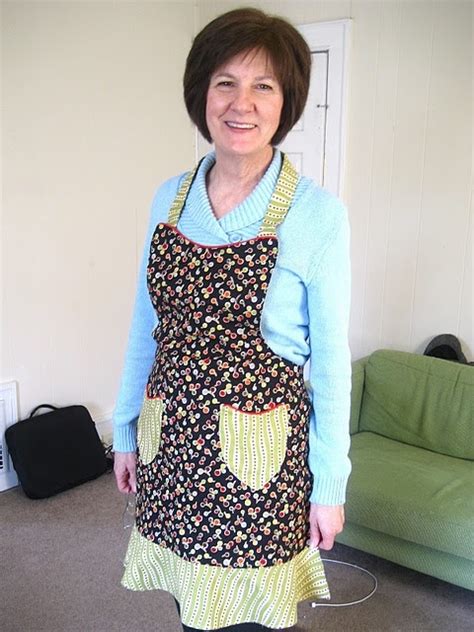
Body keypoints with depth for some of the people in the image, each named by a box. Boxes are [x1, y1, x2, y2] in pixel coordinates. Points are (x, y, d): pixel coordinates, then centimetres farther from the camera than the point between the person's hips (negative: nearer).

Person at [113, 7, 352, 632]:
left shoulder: (317, 212, -11)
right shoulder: (170, 198, 2)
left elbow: (331, 357, -8)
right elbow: (146, 324, 8)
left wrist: (330, 484, -5)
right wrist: (126, 430, 12)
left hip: (259, 453, -4)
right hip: (172, 440, 4)